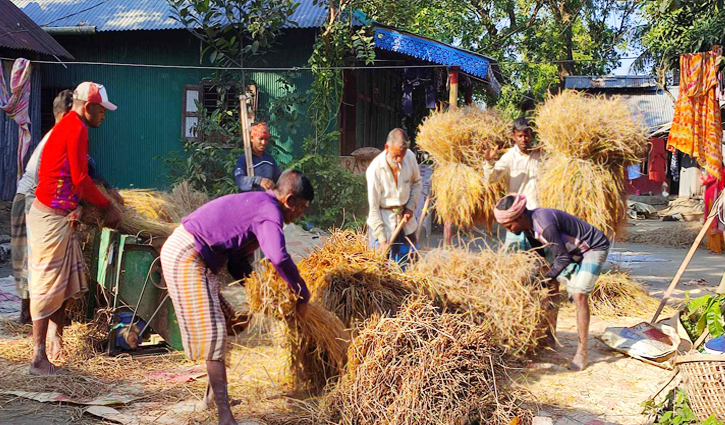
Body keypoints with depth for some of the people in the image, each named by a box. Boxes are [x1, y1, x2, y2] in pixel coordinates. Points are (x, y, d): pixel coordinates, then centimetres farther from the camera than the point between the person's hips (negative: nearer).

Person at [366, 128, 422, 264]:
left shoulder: (410, 157, -11)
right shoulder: (375, 169, -23)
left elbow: (417, 182, 10)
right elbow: (373, 207, -18)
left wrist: (411, 206, -4)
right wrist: (381, 238, -19)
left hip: (405, 217, 4)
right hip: (384, 219, -4)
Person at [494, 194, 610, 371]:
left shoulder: (545, 225, -35)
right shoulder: (528, 225, -5)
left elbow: (563, 258, -29)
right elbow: (539, 254, 11)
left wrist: (543, 281, -26)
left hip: (595, 248, -10)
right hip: (574, 249, 10)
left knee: (579, 295, -17)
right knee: (552, 284, 7)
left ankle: (582, 351, -10)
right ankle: (550, 337, 18)